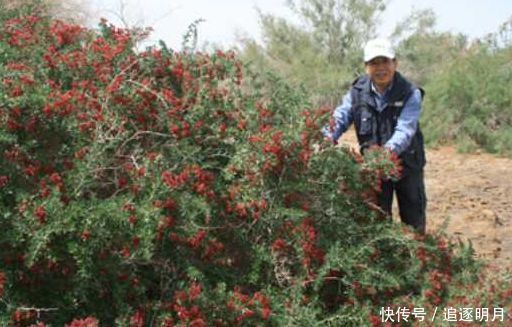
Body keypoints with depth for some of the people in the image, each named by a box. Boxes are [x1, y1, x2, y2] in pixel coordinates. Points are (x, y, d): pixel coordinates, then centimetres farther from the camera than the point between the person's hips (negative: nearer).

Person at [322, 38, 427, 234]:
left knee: (414, 221, 13)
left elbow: (405, 129, -28)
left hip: (407, 164, -2)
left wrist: (390, 149, -47)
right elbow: (340, 117, -12)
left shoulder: (410, 94, -15)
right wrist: (328, 137, -35)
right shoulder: (358, 92, -6)